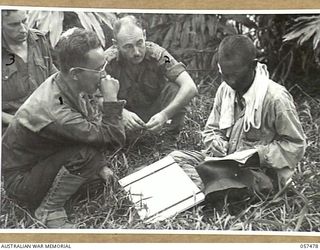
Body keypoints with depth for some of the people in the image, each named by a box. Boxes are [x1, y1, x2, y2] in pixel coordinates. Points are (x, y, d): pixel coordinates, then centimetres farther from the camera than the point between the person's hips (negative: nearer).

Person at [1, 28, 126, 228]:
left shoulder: (71, 87, -11)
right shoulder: (55, 112, -37)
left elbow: (93, 124, 4)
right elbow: (114, 139, -33)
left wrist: (100, 165, -3)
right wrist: (111, 99, -29)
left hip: (43, 160, 8)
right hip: (21, 180, -8)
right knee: (87, 152, -28)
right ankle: (49, 210, -12)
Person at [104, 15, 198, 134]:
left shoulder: (157, 54, -25)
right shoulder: (108, 60, -23)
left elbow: (190, 88, -34)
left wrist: (165, 114, -46)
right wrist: (121, 113, -44)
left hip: (155, 109, -1)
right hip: (128, 112, 1)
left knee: (175, 89, -29)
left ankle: (174, 136, -2)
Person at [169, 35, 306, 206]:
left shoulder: (275, 98, -18)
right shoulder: (225, 89, 1)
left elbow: (296, 145, -12)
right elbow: (212, 129, 12)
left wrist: (259, 155, -24)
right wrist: (216, 142, -12)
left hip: (261, 173, -6)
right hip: (226, 160, 6)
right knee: (176, 158, -10)